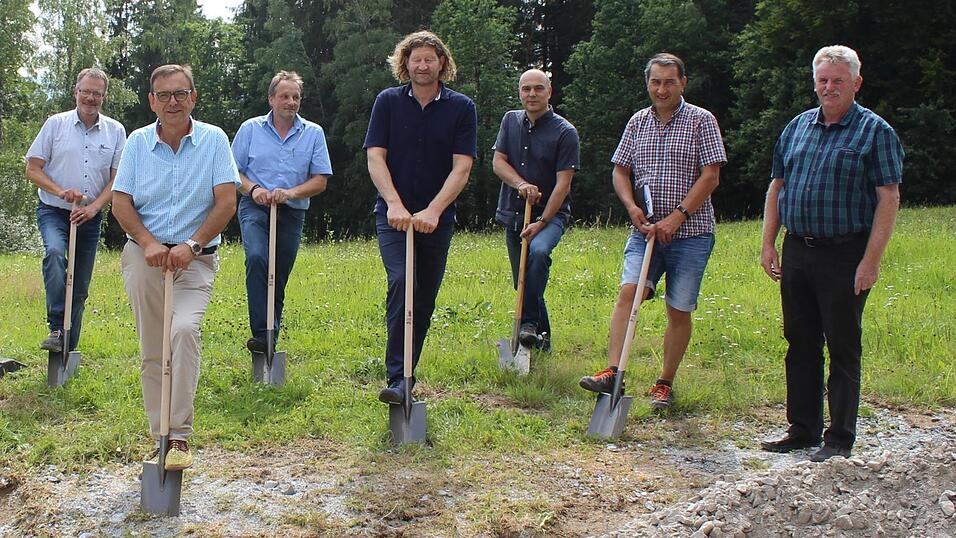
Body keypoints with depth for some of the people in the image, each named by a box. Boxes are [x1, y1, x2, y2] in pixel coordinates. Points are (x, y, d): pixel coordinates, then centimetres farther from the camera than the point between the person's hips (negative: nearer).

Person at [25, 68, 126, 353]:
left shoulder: (115, 131, 3)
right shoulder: (55, 123, -1)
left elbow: (118, 179, 3)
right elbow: (33, 170, -1)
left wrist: (93, 208, -12)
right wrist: (61, 192, -17)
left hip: (91, 216, 3)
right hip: (53, 211, -2)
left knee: (80, 286, 6)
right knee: (55, 252, -33)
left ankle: (69, 349, 17)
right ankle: (56, 328, -33)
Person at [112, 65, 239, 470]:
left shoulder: (214, 140, 0)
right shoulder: (138, 142, 6)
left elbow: (227, 201, -5)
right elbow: (121, 202, 4)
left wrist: (191, 245, -15)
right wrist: (148, 243, -12)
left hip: (196, 258, -2)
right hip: (144, 255, 3)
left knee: (185, 330, -25)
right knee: (151, 351, 4)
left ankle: (180, 436, -21)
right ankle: (159, 435, 15)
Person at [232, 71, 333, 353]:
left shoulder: (314, 133, 5)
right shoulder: (250, 128, 5)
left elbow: (320, 181, 2)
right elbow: (233, 171, 7)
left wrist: (291, 192, -14)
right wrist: (253, 188, -12)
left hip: (292, 214, 2)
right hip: (255, 209, -2)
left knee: (279, 279, 6)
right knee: (257, 259, -26)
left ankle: (270, 340, 17)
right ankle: (262, 333, -26)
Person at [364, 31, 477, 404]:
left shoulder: (461, 108, 1)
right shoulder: (388, 102, 2)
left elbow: (462, 167, -6)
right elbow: (375, 157, -4)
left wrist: (433, 210, -19)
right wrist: (394, 204, -19)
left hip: (437, 219, 2)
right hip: (393, 215, -2)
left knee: (425, 299, 7)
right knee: (401, 283, -20)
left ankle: (406, 371, 22)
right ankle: (398, 378, -24)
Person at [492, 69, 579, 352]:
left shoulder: (565, 132, -8)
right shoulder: (511, 121, 8)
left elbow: (563, 183, -12)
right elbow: (498, 162, 5)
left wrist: (541, 222, -19)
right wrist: (521, 184, -15)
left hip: (551, 213, -5)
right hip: (513, 213, 5)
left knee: (539, 251, -34)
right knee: (523, 282, 8)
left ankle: (530, 323, -25)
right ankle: (542, 339, 22)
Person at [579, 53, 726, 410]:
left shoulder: (701, 121, -2)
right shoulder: (637, 122, 11)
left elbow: (710, 176, -8)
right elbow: (620, 170, 14)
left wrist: (677, 217, -15)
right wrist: (632, 207, -5)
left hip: (690, 233, -3)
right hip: (646, 229, 3)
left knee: (679, 310, 2)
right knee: (628, 290, -16)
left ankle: (665, 383, 14)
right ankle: (612, 372, -22)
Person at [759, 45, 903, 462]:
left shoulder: (875, 131, -4)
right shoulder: (797, 127, 12)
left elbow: (888, 199, -9)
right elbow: (776, 186, 17)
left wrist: (871, 261, -16)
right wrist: (768, 244, 9)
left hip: (845, 256, -5)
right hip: (797, 252, 6)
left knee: (843, 349, 1)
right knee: (800, 345, 12)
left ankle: (840, 440, 10)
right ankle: (803, 429, 23)